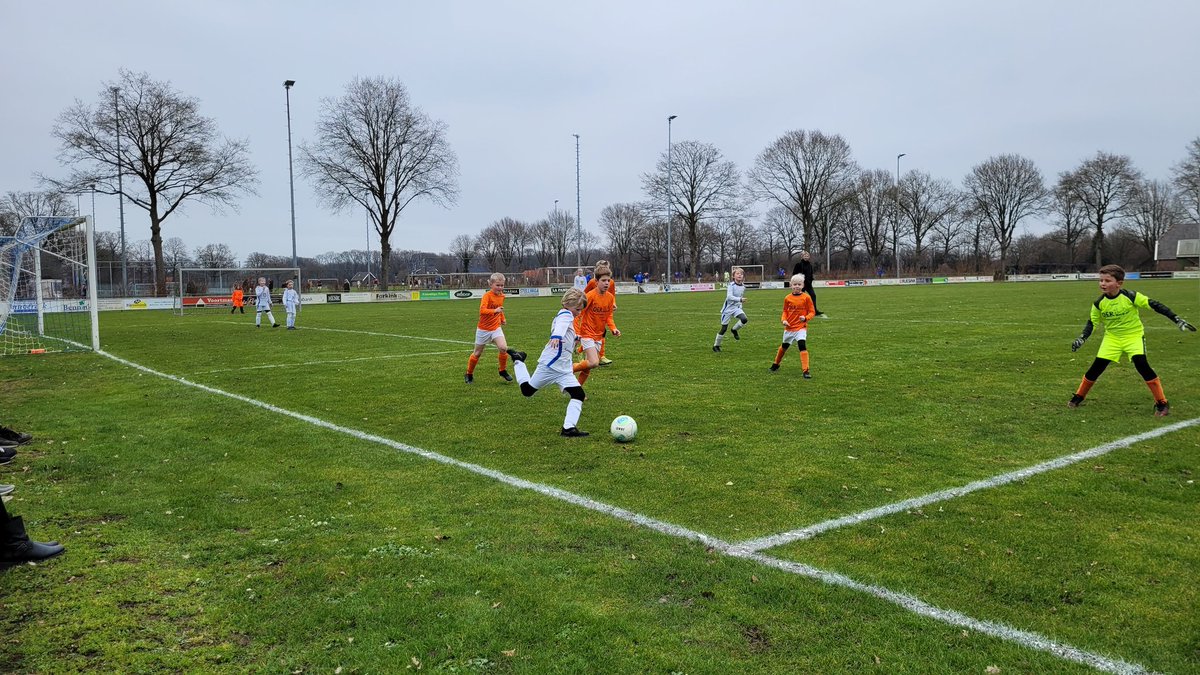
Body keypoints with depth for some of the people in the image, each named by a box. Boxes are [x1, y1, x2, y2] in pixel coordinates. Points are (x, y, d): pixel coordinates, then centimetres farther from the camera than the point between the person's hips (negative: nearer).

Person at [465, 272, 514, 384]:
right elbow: (482, 310, -34)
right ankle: (469, 374, 28)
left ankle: (503, 371, 4)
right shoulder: (487, 295, -18)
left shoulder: (502, 296, 2)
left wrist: (502, 318, 11)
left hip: (496, 327, 4)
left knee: (503, 348, -17)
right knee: (477, 353, 8)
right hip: (483, 329, -4)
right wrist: (494, 311, -48)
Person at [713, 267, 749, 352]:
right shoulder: (731, 286, -16)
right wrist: (740, 299, -37)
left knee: (744, 319, -24)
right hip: (728, 309, -5)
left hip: (737, 308, 5)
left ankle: (734, 330, 6)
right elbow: (729, 297, -28)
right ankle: (716, 345, 18)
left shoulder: (743, 287, 2)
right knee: (724, 328, -1)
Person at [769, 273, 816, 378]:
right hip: (789, 327, 3)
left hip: (801, 327, -3)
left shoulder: (806, 297, -8)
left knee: (802, 345, -20)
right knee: (784, 346, 18)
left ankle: (806, 371, -16)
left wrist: (806, 318, -23)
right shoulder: (788, 298, -1)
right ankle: (776, 364, 42)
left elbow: (812, 312, -4)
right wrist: (784, 320, -8)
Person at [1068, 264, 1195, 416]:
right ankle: (1079, 396, 16)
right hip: (1112, 337, 3)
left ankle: (1162, 403, -10)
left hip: (1134, 335, -3)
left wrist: (1177, 319, -17)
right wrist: (1082, 338, -11)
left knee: (1141, 363, -21)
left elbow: (1154, 305, -15)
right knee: (1097, 366, -3)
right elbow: (1092, 322, 3)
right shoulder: (1099, 303, -10)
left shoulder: (1130, 296, -19)